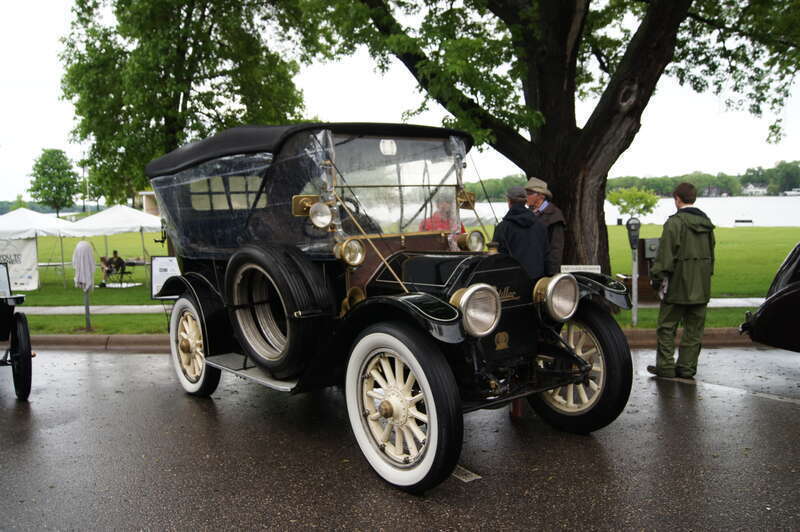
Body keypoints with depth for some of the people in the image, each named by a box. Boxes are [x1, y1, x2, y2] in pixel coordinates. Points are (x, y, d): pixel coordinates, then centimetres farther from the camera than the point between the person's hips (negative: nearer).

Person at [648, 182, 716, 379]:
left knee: (667, 327, 3)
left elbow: (665, 253, -14)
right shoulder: (706, 222, 12)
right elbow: (711, 253, 17)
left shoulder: (675, 222, -12)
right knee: (694, 329, 10)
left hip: (678, 285, -7)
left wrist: (658, 277, -8)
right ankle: (687, 367, 14)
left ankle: (666, 366, 4)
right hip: (701, 288, 7)